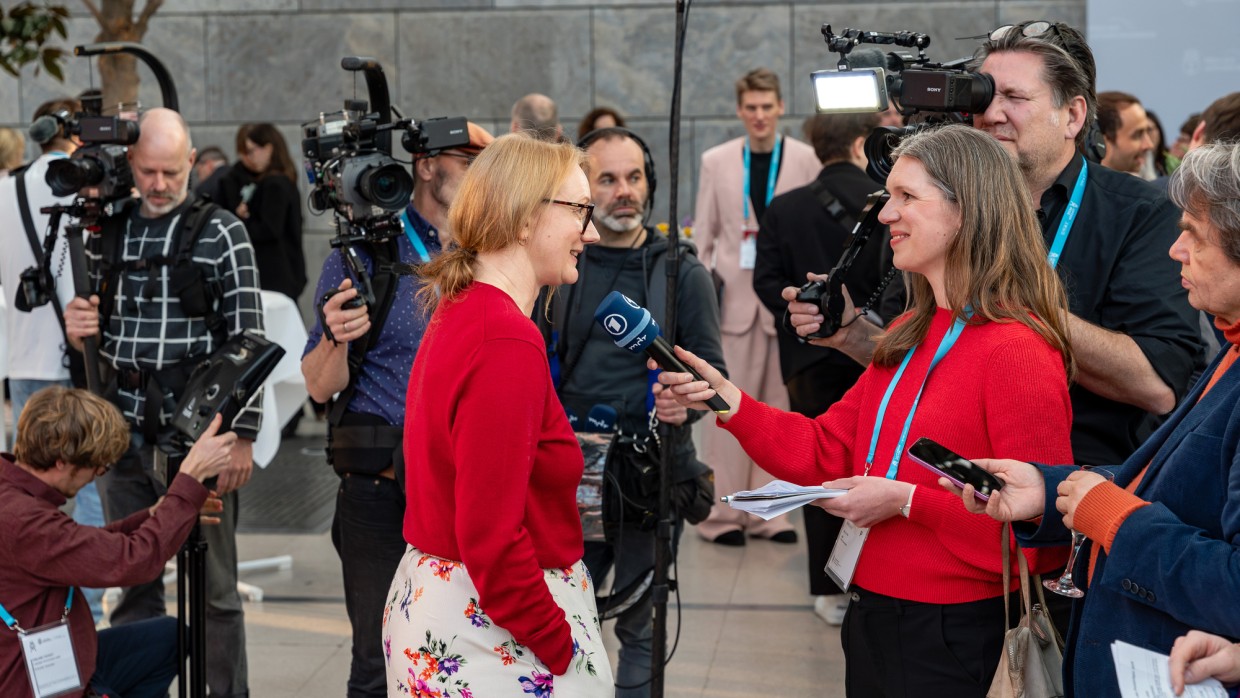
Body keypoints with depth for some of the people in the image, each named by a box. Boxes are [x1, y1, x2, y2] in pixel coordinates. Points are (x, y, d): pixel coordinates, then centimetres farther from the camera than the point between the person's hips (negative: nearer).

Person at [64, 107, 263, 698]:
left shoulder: (221, 233, -3)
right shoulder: (107, 233, 10)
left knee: (212, 586, 3)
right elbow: (93, 333, 20)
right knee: (134, 583, 12)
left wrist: (242, 436, -11)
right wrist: (76, 327, -5)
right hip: (126, 434, 4)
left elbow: (247, 339, -6)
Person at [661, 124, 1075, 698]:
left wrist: (906, 500, -22)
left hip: (952, 641, -8)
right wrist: (726, 399, -3)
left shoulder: (1017, 351, -18)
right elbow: (827, 452, 9)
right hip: (872, 619, 8)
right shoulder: (909, 338, 11)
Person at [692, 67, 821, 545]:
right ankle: (722, 513, 6)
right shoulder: (716, 162, 7)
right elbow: (703, 235, 9)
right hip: (735, 299, 0)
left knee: (778, 407, 6)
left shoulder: (806, 160, 1)